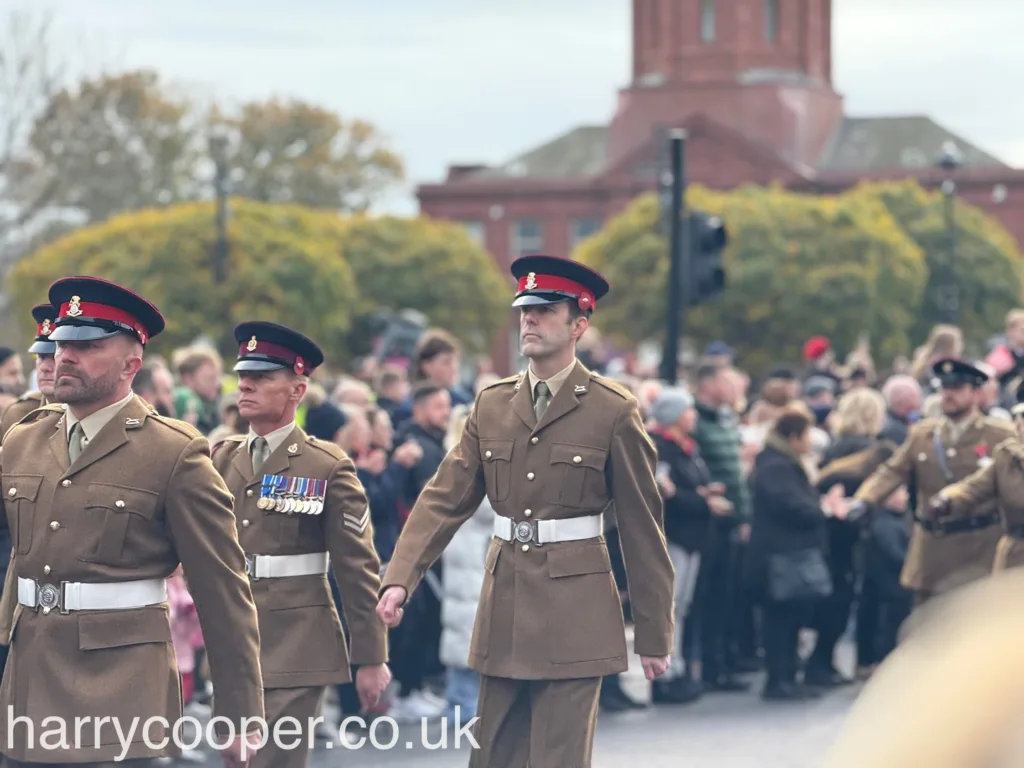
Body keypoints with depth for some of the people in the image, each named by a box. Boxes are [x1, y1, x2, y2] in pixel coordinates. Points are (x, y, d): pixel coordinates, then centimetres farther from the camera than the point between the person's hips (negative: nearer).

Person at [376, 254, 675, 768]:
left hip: (574, 616, -5)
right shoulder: (491, 405, 9)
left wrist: (653, 633, -1)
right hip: (503, 612, 5)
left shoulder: (613, 412, -5)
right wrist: (400, 580, -10)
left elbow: (642, 527, -2)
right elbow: (444, 499, 4)